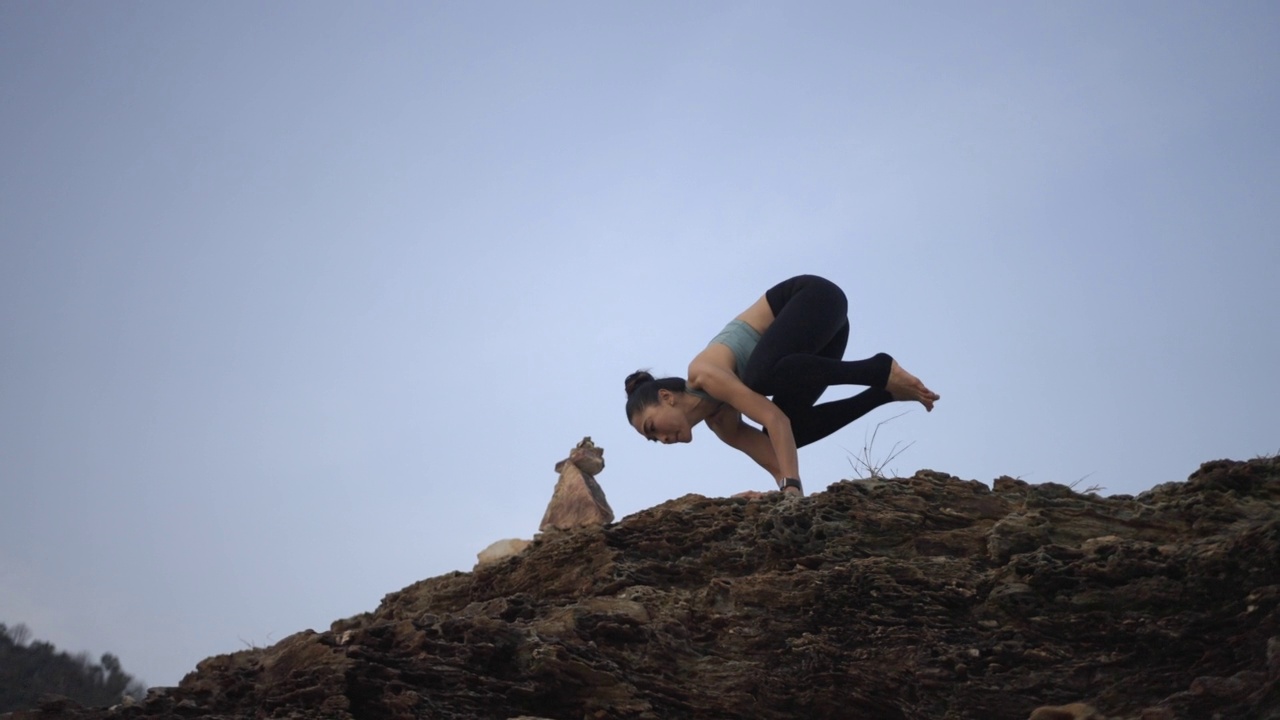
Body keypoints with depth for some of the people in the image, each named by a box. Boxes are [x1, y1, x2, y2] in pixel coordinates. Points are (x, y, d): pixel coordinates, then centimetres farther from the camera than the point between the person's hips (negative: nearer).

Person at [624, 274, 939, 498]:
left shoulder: (703, 374, -21)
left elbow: (775, 419, -31)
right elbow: (775, 458, -3)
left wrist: (792, 486, -36)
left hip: (815, 296, -8)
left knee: (763, 374, -35)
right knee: (791, 432, -5)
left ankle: (880, 370, -21)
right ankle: (885, 389, 1)